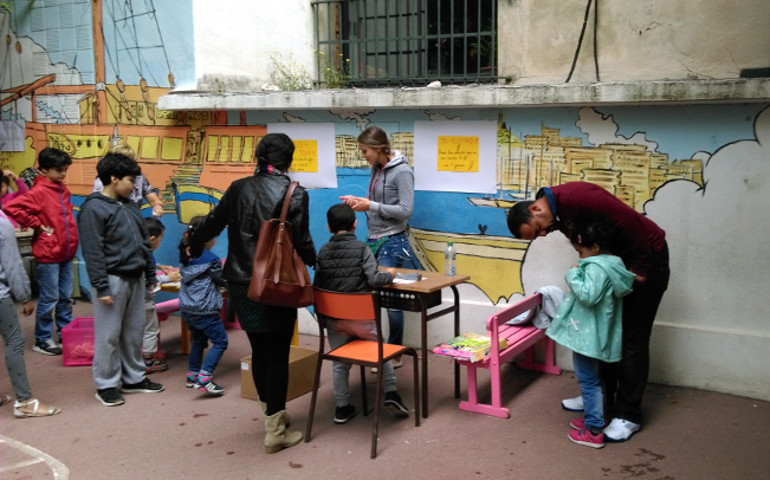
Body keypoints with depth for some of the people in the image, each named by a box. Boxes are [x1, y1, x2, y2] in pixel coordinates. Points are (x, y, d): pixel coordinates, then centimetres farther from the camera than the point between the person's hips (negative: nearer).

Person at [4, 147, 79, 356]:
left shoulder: (63, 190, 9)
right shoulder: (38, 192, -15)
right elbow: (11, 208, -24)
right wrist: (36, 225, -17)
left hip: (66, 253, 7)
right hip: (48, 255, -7)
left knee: (66, 297, 15)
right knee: (49, 299, 2)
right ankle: (42, 340, 15)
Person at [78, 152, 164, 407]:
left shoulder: (129, 206, 12)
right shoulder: (93, 209, -12)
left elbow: (144, 242, 17)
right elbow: (92, 252, -15)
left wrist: (150, 275, 16)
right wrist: (101, 287, -17)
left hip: (135, 278, 8)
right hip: (113, 280, -7)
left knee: (134, 332, 14)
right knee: (109, 335, 2)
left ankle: (134, 378, 26)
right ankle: (106, 385, 13)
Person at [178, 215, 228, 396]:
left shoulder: (185, 256, 6)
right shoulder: (211, 260, -14)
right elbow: (223, 281, -3)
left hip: (186, 308, 8)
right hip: (204, 310, -8)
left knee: (198, 340, 22)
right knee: (220, 342, -1)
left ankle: (192, 375, 26)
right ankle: (204, 378, -11)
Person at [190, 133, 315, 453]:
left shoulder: (238, 188, 4)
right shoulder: (295, 194, -9)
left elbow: (213, 223, 14)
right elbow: (301, 241, -10)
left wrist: (191, 242, 35)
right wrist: (313, 261, 12)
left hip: (242, 283, 5)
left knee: (259, 350, 17)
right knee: (278, 354, 3)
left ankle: (272, 413, 33)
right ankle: (275, 431, 8)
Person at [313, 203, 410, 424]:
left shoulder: (323, 252, 0)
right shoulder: (361, 248, -10)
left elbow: (317, 286, -1)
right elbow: (373, 280, -19)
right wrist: (389, 274, 1)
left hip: (334, 318, 3)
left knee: (339, 363, 18)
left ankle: (342, 408, 24)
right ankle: (390, 393, 14)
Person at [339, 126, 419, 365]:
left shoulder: (402, 171, -13)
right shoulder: (376, 168, 10)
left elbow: (406, 210, -18)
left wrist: (370, 206, -20)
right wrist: (358, 200, 1)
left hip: (391, 242, -8)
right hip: (374, 240, 8)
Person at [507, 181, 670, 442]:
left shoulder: (574, 197, -27)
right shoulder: (559, 216, 2)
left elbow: (630, 220, -27)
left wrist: (640, 268, -20)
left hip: (647, 257, -9)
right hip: (619, 261, 9)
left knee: (632, 338, -5)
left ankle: (628, 415, 3)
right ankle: (606, 397, 27)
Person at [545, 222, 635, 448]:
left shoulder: (596, 267, -21)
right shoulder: (612, 265, 9)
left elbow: (588, 295, -32)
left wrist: (573, 275, -20)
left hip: (587, 336, -10)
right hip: (594, 335, 10)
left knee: (589, 381, -2)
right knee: (591, 380, 21)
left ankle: (594, 431, 5)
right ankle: (592, 418, 34)